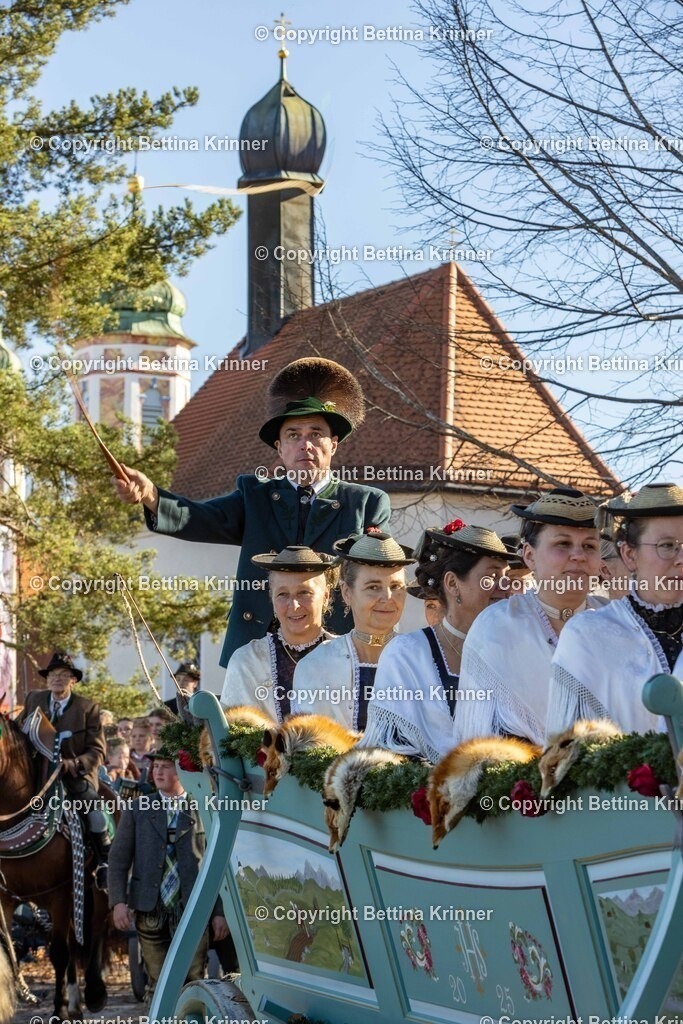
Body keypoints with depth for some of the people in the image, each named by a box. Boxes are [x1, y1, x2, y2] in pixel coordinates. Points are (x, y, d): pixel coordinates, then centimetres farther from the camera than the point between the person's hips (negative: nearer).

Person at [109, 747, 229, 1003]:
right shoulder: (136, 810, 9)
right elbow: (118, 858, 5)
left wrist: (220, 912, -1)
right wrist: (118, 902, -7)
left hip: (193, 911, -1)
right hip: (150, 911, 1)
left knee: (193, 982, -3)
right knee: (158, 984, 6)